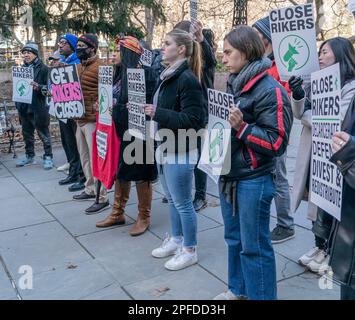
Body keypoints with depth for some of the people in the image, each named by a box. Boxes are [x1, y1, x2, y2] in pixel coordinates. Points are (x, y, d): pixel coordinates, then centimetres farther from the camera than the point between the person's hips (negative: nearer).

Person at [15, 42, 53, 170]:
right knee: (27, 134, 16)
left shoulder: (43, 68, -7)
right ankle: (29, 156, 29)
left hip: (39, 107, -7)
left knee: (44, 134, 1)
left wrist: (38, 87, -29)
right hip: (24, 107, 7)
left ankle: (48, 157, 11)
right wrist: (18, 104, 12)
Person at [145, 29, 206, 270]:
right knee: (172, 200, 20)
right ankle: (176, 240, 36)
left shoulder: (188, 79, -17)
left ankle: (190, 250, 19)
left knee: (183, 203, 3)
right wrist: (147, 110, 7)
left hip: (180, 151, -9)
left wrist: (157, 113, -26)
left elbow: (192, 119, -24)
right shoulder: (168, 76, 11)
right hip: (165, 147, 9)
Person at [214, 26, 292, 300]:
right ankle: (238, 289, 38)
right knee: (234, 238, 20)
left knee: (254, 246, 3)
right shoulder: (233, 84, 10)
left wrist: (242, 128, -25)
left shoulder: (270, 90, -15)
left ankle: (260, 295, 21)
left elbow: (277, 142, -18)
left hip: (253, 180, -8)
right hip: (229, 174, 8)